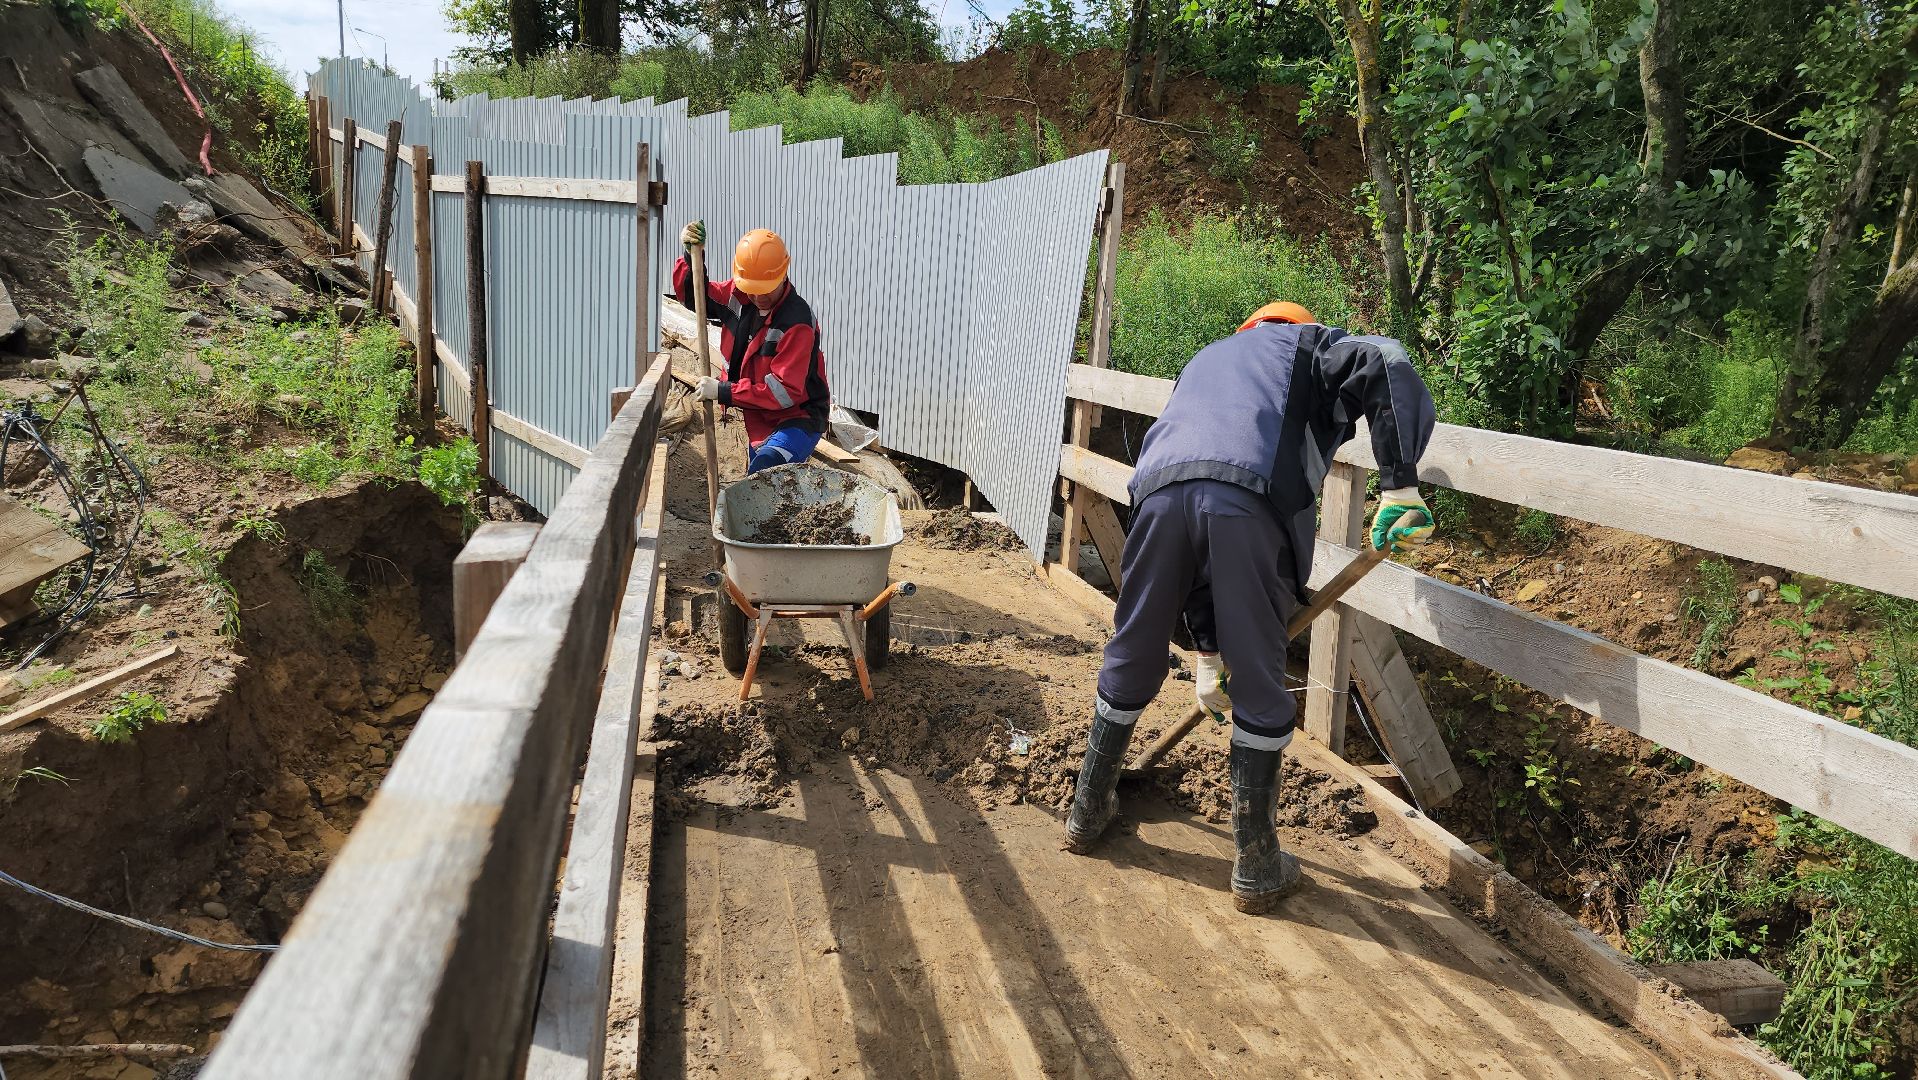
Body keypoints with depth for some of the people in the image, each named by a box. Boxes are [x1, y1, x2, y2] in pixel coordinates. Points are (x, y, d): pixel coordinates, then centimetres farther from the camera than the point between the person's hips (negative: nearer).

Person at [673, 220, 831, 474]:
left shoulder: (797, 322, -25)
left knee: (763, 470, -35)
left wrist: (723, 392, -25)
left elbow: (785, 391, -28)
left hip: (798, 421, -8)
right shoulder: (737, 295, -3)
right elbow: (693, 295, 17)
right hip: (759, 424, 8)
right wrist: (691, 257, -3)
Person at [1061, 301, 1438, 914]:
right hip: (1251, 501, -4)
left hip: (1159, 492, 4)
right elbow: (1388, 368, 2)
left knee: (1131, 660, 21)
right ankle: (1257, 869, 20)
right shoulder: (1310, 346, 32)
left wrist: (1207, 648, 39)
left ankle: (1088, 811, 38)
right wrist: (1399, 484, 0)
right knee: (1259, 685, 8)